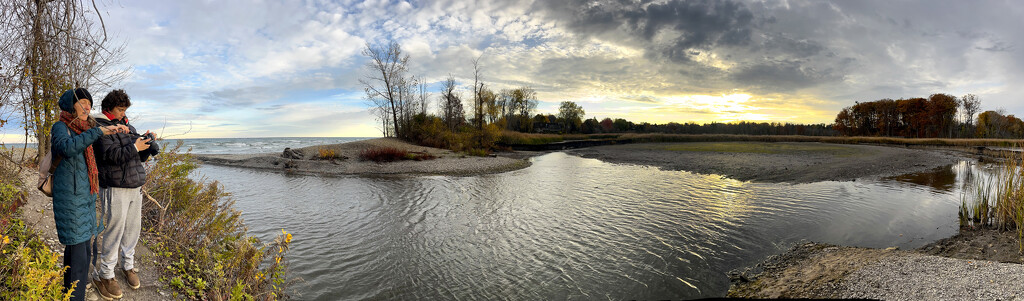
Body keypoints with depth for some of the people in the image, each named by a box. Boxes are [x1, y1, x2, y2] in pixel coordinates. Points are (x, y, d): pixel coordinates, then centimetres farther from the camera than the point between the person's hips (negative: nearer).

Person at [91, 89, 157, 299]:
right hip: (115, 189, -7)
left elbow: (140, 157, 16)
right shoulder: (100, 127, -7)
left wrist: (148, 146, -2)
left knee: (133, 228, 13)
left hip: (135, 187, 7)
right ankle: (104, 276, 10)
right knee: (114, 231, -3)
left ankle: (128, 265, 28)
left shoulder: (127, 126, 15)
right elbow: (110, 155, -20)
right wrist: (134, 147, -18)